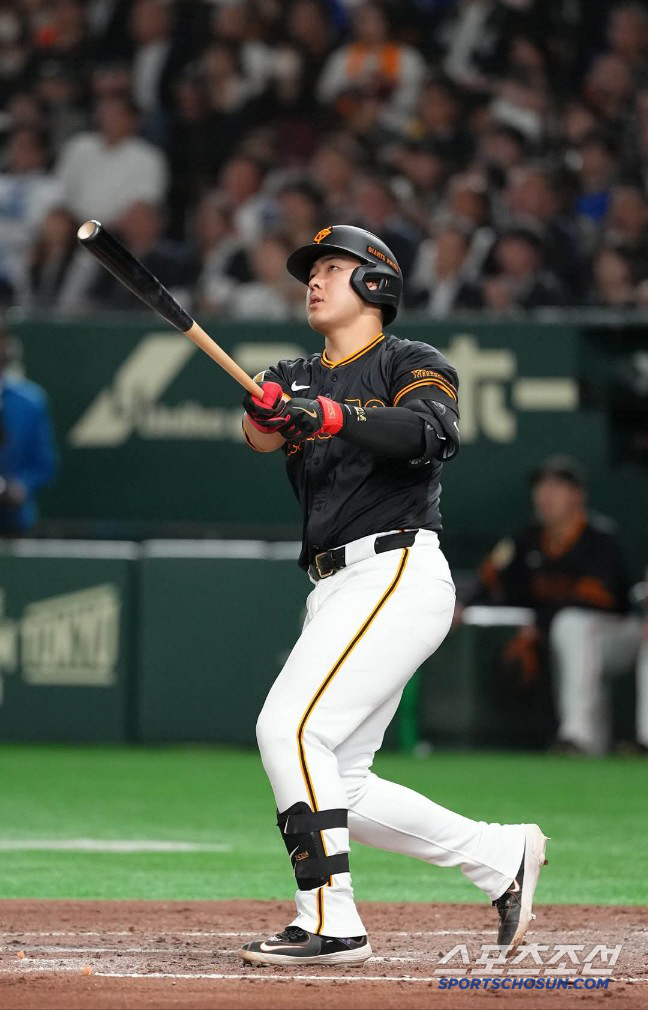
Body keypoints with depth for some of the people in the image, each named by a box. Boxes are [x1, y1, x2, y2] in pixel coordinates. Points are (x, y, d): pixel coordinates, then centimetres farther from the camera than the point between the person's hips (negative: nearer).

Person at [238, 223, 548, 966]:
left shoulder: (411, 364, 1)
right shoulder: (300, 377, 19)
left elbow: (433, 433, -21)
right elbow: (260, 434, -4)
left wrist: (336, 417, -34)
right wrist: (267, 413, -28)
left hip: (398, 574, -8)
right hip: (335, 591, 8)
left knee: (291, 728, -21)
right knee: (335, 786, 7)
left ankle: (329, 924, -21)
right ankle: (501, 856, 20)